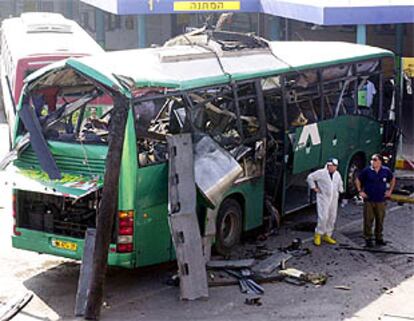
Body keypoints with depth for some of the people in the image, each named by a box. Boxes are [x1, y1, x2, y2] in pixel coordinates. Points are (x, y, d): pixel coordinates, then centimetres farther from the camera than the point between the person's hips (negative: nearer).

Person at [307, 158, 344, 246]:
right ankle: (318, 235, 0)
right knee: (323, 217, -14)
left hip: (334, 199, 6)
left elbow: (340, 183, 30)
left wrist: (340, 190, 18)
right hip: (323, 198, -6)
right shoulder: (321, 173, -9)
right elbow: (310, 177, -5)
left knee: (332, 218, 7)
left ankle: (327, 235, 19)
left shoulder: (337, 174, 11)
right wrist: (314, 187, -7)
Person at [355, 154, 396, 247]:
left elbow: (392, 179, 18)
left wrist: (390, 191, 12)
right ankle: (368, 239, 11)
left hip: (381, 201, 2)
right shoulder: (366, 170, -6)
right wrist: (360, 191, 0)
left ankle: (379, 238, 22)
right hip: (369, 200, -2)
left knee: (380, 220, 9)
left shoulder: (386, 170, -1)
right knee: (368, 220, 0)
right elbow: (357, 180, 6)